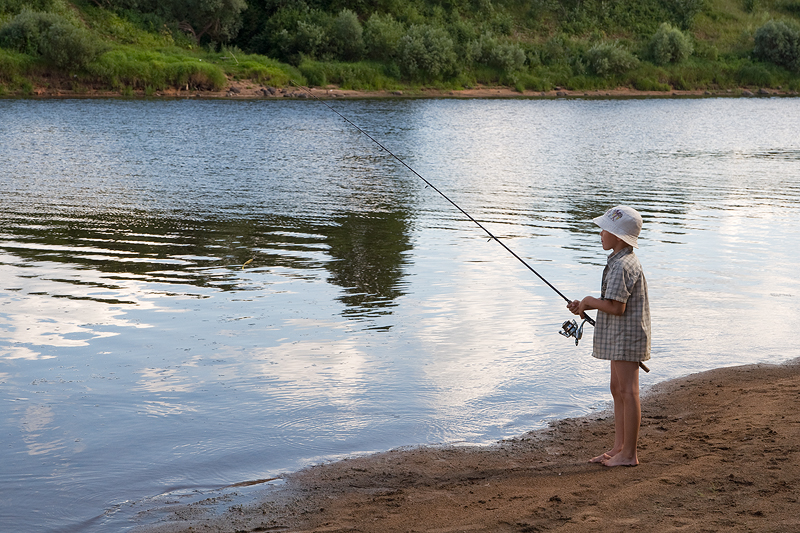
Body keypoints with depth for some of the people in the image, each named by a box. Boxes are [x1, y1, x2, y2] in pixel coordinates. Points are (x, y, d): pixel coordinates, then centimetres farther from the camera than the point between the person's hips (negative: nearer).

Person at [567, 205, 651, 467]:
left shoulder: (621, 266, -20)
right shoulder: (627, 262, 14)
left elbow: (616, 307, -25)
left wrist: (589, 301, -9)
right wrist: (585, 306, 9)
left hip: (626, 336, -11)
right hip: (619, 337, 11)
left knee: (628, 391, -5)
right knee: (617, 390, 15)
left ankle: (629, 453, 1)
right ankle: (618, 448, 21)